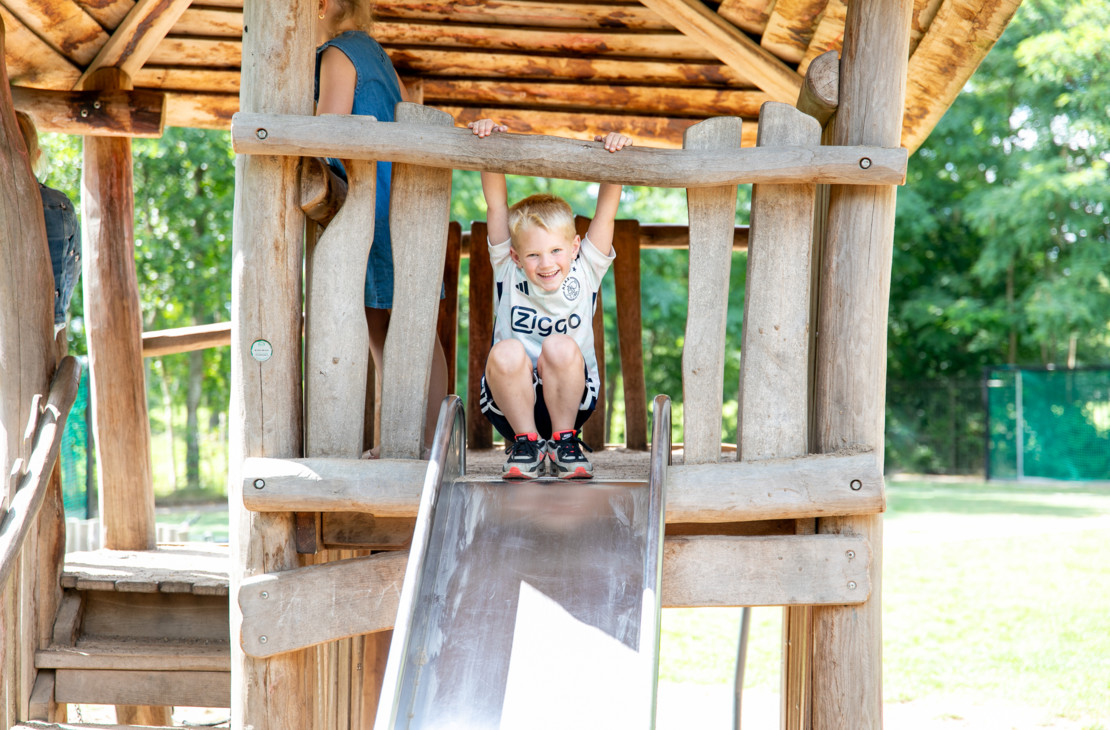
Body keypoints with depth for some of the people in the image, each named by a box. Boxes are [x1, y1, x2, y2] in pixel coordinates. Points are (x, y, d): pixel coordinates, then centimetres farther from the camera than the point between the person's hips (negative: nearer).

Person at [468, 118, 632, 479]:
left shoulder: (585, 271, -1)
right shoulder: (508, 270, 0)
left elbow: (607, 206, -7)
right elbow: (496, 203, -7)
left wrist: (612, 154, -21)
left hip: (572, 398, 0)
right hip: (509, 402, 0)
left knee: (560, 347, -30)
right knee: (507, 352, -31)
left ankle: (564, 440, -12)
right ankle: (526, 441, -13)